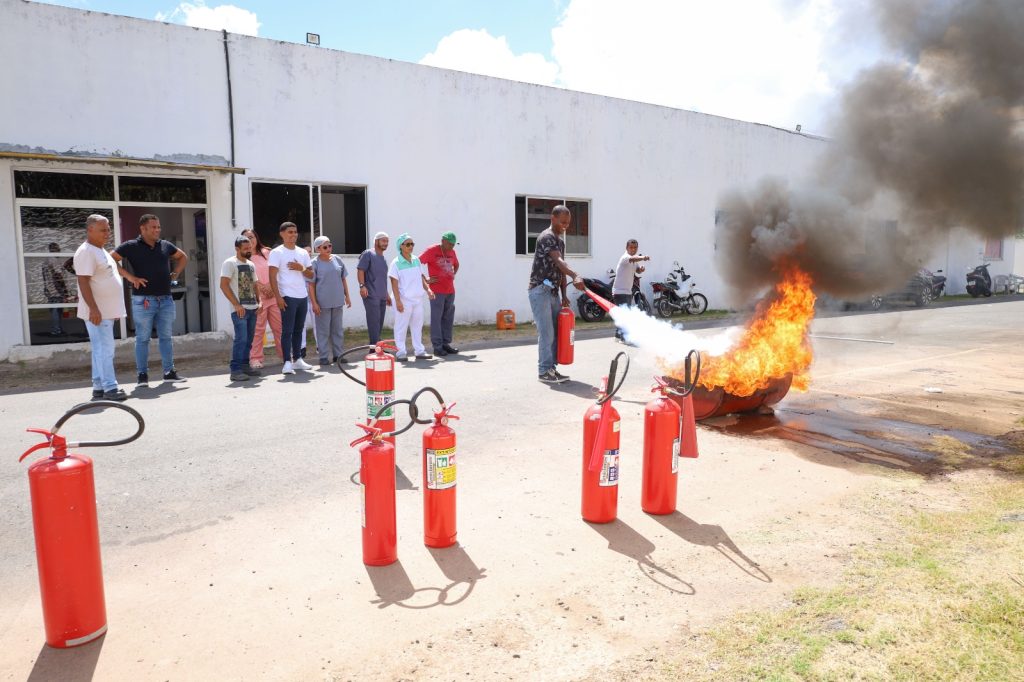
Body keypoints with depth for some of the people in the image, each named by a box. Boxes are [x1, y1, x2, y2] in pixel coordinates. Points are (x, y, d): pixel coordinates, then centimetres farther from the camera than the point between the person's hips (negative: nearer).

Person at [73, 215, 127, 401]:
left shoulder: (101, 251, 19)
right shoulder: (86, 252, -12)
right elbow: (83, 282, -19)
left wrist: (115, 309, 25)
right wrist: (93, 309, -25)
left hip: (107, 311, 10)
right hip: (97, 312, -10)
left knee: (102, 350, 11)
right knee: (104, 350, -9)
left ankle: (99, 388, 16)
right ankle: (110, 388, -8)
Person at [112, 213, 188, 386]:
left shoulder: (165, 245, 11)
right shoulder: (131, 246, -3)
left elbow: (183, 257, 26)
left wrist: (176, 273, 13)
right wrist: (130, 277, -12)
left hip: (166, 299, 5)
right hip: (143, 300, -4)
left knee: (165, 337, 9)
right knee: (143, 338, 2)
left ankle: (169, 372, 15)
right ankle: (142, 374, 9)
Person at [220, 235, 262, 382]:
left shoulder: (251, 265, 17)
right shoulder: (230, 263, -6)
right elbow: (224, 285, -13)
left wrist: (259, 301, 9)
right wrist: (236, 305, -17)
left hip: (252, 308, 7)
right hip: (239, 309, -7)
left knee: (248, 339, 10)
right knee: (241, 339, -12)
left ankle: (244, 365, 20)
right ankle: (235, 370, -9)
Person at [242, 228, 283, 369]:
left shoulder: (267, 253, 12)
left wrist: (272, 288, -5)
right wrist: (262, 288, -16)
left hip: (274, 296, 4)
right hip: (257, 298, -4)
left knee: (280, 327, 7)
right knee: (257, 330, -6)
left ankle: (284, 355, 17)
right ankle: (255, 359, 0)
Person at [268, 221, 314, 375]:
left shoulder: (303, 253, 14)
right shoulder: (277, 253, -2)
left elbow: (311, 274, 15)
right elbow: (272, 277, -8)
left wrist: (301, 268, -6)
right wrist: (278, 297, -16)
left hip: (303, 296, 6)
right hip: (288, 297, -6)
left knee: (299, 329, 11)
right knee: (287, 330, -7)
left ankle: (297, 359, 19)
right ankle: (287, 363, -7)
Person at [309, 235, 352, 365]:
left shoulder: (337, 259, 6)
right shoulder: (315, 263, -6)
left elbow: (343, 279, 13)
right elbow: (311, 285, -7)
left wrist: (347, 296, 10)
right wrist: (314, 303, -12)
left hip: (338, 301, 4)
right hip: (322, 302, -4)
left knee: (338, 329, 11)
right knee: (323, 330, 2)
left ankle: (338, 354, 20)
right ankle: (323, 356, 9)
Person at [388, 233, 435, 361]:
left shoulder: (416, 261, 9)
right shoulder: (396, 263, -7)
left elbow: (421, 278, 15)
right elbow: (394, 284, -10)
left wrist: (428, 289, -1)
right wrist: (398, 301, -15)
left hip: (418, 298, 6)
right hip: (404, 300, -6)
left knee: (418, 325, 10)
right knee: (401, 326, -1)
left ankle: (419, 350, 18)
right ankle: (400, 352, 6)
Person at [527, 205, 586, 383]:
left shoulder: (560, 241, 18)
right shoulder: (546, 237, -12)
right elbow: (558, 261, -29)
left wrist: (564, 295, 10)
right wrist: (575, 276, -45)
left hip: (553, 292, 9)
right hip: (540, 290, -9)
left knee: (555, 332, 9)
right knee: (546, 333, -8)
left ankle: (551, 369, 16)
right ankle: (544, 371, -1)